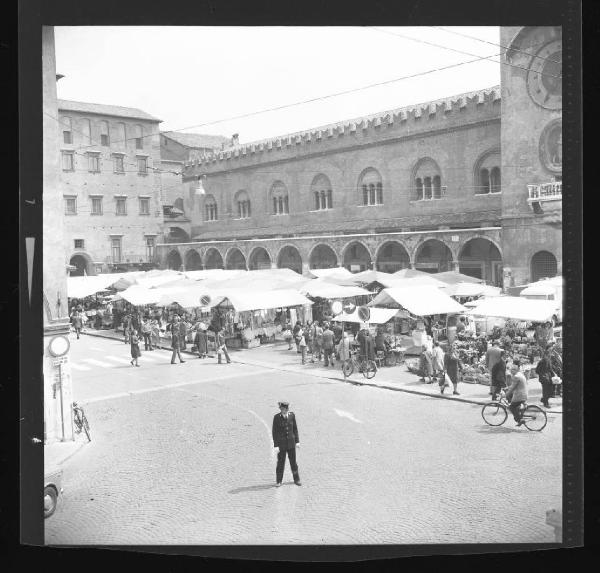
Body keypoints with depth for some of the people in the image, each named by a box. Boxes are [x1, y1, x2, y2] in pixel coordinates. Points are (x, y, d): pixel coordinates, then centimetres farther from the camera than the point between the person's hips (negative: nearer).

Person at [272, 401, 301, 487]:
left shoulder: (292, 415, -3)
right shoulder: (276, 417, -11)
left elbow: (295, 429, 6)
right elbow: (274, 432, -7)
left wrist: (297, 441, 4)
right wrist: (276, 445, -9)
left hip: (291, 442, 2)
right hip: (281, 443, -2)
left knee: (293, 462, 10)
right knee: (280, 462, 5)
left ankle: (296, 479, 24)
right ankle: (278, 481, 19)